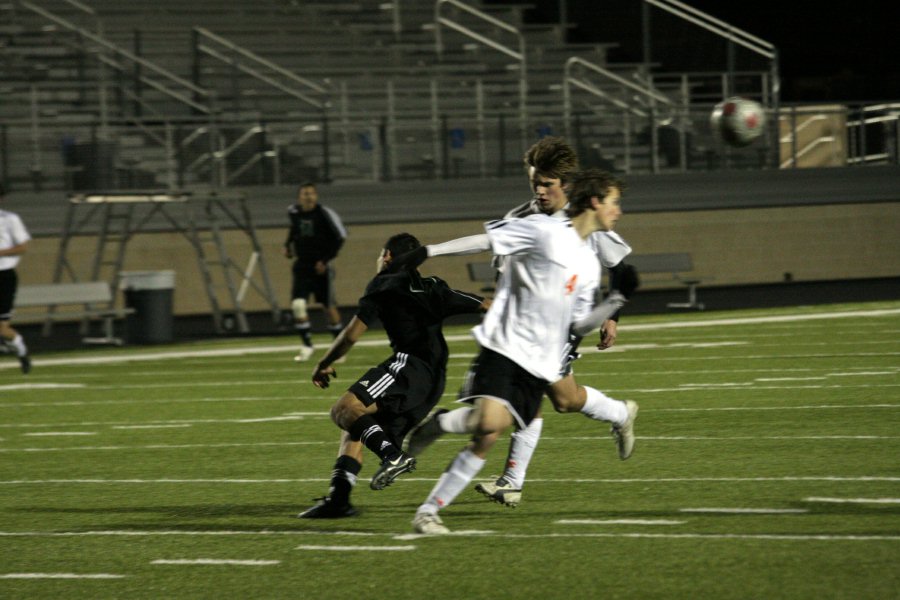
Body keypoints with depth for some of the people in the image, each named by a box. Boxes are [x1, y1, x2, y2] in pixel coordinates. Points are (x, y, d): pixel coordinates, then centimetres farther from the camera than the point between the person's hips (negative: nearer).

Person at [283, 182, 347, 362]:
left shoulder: (324, 214, -12)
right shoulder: (294, 212, 1)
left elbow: (339, 237, -8)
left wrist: (326, 259, -13)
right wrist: (288, 244, 11)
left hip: (321, 267, -3)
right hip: (302, 266, 3)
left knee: (329, 307, 7)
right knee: (298, 305, -14)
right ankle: (306, 345, -5)